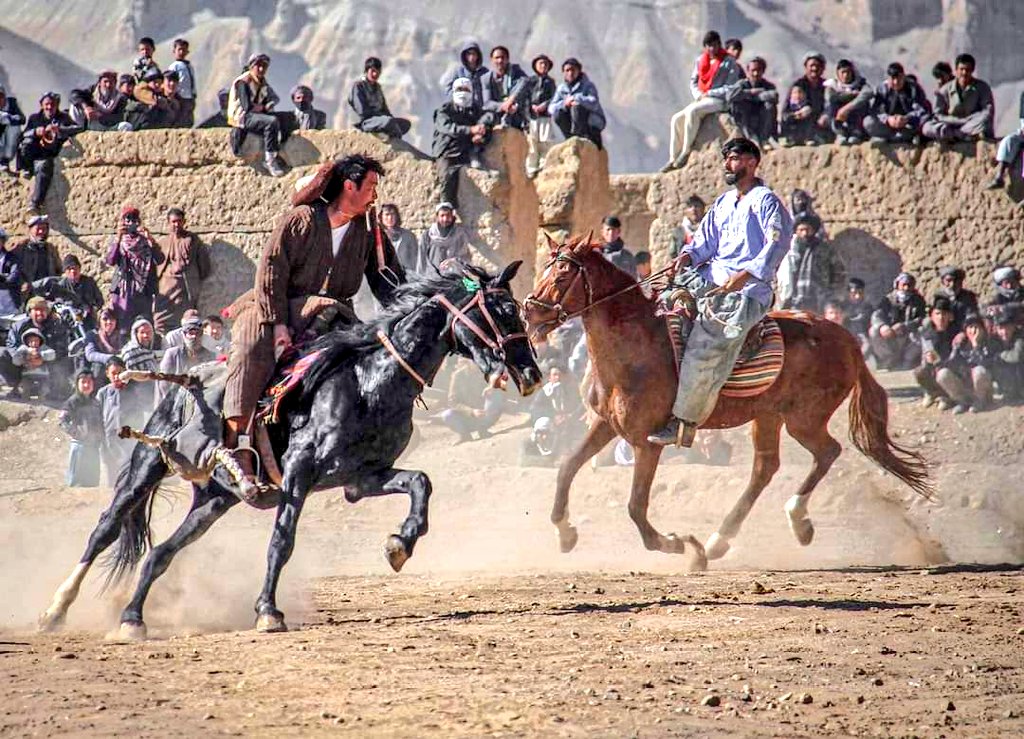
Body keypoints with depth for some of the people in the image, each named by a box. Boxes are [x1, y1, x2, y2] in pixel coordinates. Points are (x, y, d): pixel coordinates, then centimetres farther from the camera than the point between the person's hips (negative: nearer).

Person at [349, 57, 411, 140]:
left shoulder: (377, 87, 21)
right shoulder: (358, 86, -5)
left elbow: (384, 108, 23)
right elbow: (362, 111, -13)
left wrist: (390, 116, 2)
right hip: (366, 122, -9)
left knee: (406, 123, -2)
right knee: (388, 121, -35)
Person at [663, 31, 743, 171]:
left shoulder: (729, 61, -5)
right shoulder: (700, 60, 13)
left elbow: (730, 88, -9)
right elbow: (693, 80, 20)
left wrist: (709, 93, -13)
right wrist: (698, 94, -1)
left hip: (720, 101, -7)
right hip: (702, 100, 7)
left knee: (692, 111, -33)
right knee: (677, 119, -12)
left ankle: (686, 153, -30)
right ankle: (673, 159, -11)